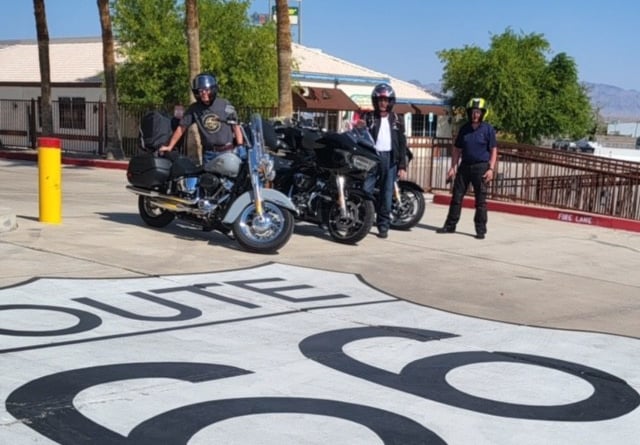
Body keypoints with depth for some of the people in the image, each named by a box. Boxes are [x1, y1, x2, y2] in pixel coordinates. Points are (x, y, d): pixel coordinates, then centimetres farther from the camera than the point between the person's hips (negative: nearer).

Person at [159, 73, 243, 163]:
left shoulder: (225, 105, -1)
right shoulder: (194, 109, 3)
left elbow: (235, 127, 3)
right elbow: (181, 128, 5)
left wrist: (240, 146, -7)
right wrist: (169, 147, -1)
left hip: (229, 152, -2)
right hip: (209, 154, 2)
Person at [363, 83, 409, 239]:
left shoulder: (396, 120, 11)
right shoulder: (368, 118, 7)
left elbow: (402, 144, 9)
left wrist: (402, 166, 2)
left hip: (389, 159, 1)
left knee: (387, 194, 3)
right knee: (365, 190, -9)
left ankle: (383, 225, 8)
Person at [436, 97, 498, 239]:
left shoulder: (488, 129, -2)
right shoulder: (464, 129, 9)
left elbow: (493, 150, -3)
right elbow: (457, 149, 13)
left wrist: (491, 169, -12)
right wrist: (453, 167, 6)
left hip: (481, 167, -4)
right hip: (464, 166, 4)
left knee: (480, 200, 0)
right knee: (457, 196, 5)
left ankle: (481, 229, 5)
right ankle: (450, 225, 13)